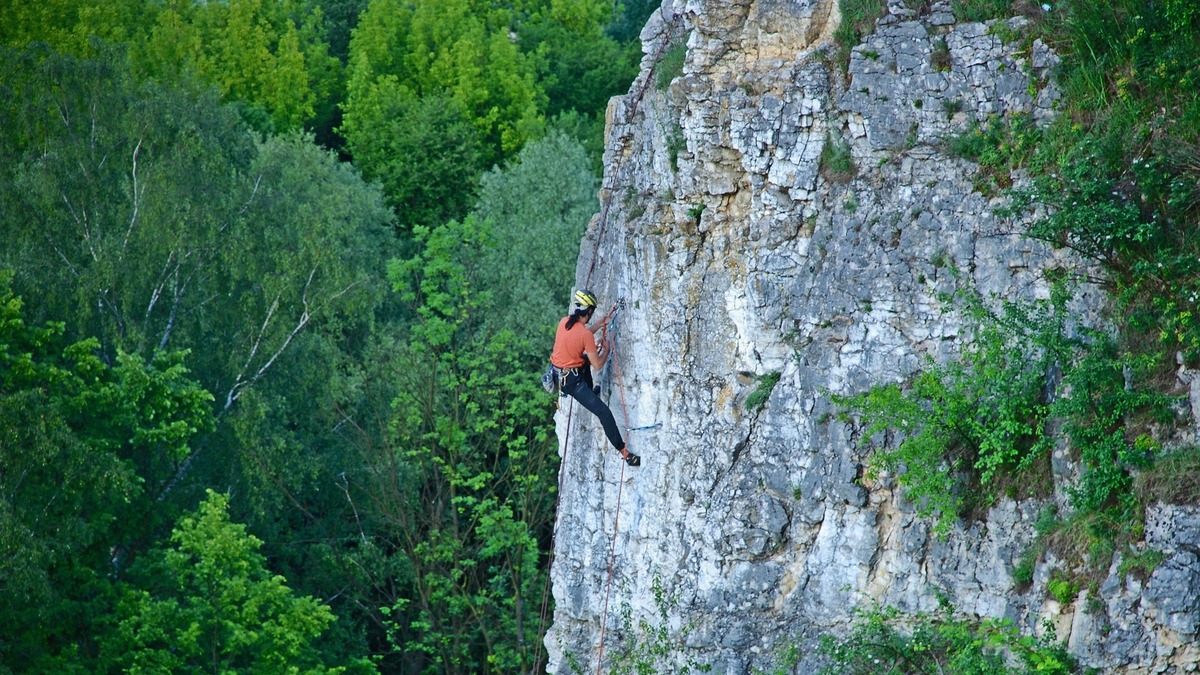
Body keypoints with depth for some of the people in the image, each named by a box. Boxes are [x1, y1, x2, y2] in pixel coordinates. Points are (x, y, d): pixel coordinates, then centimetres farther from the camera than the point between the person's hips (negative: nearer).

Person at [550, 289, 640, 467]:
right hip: (572, 381, -8)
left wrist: (600, 324, 19)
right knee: (604, 412, -9)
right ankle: (624, 453, -9)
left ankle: (590, 392, 51)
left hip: (558, 374, 8)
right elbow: (597, 366, -16)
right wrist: (607, 349, 2)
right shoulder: (586, 334, -22)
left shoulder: (564, 322, -2)